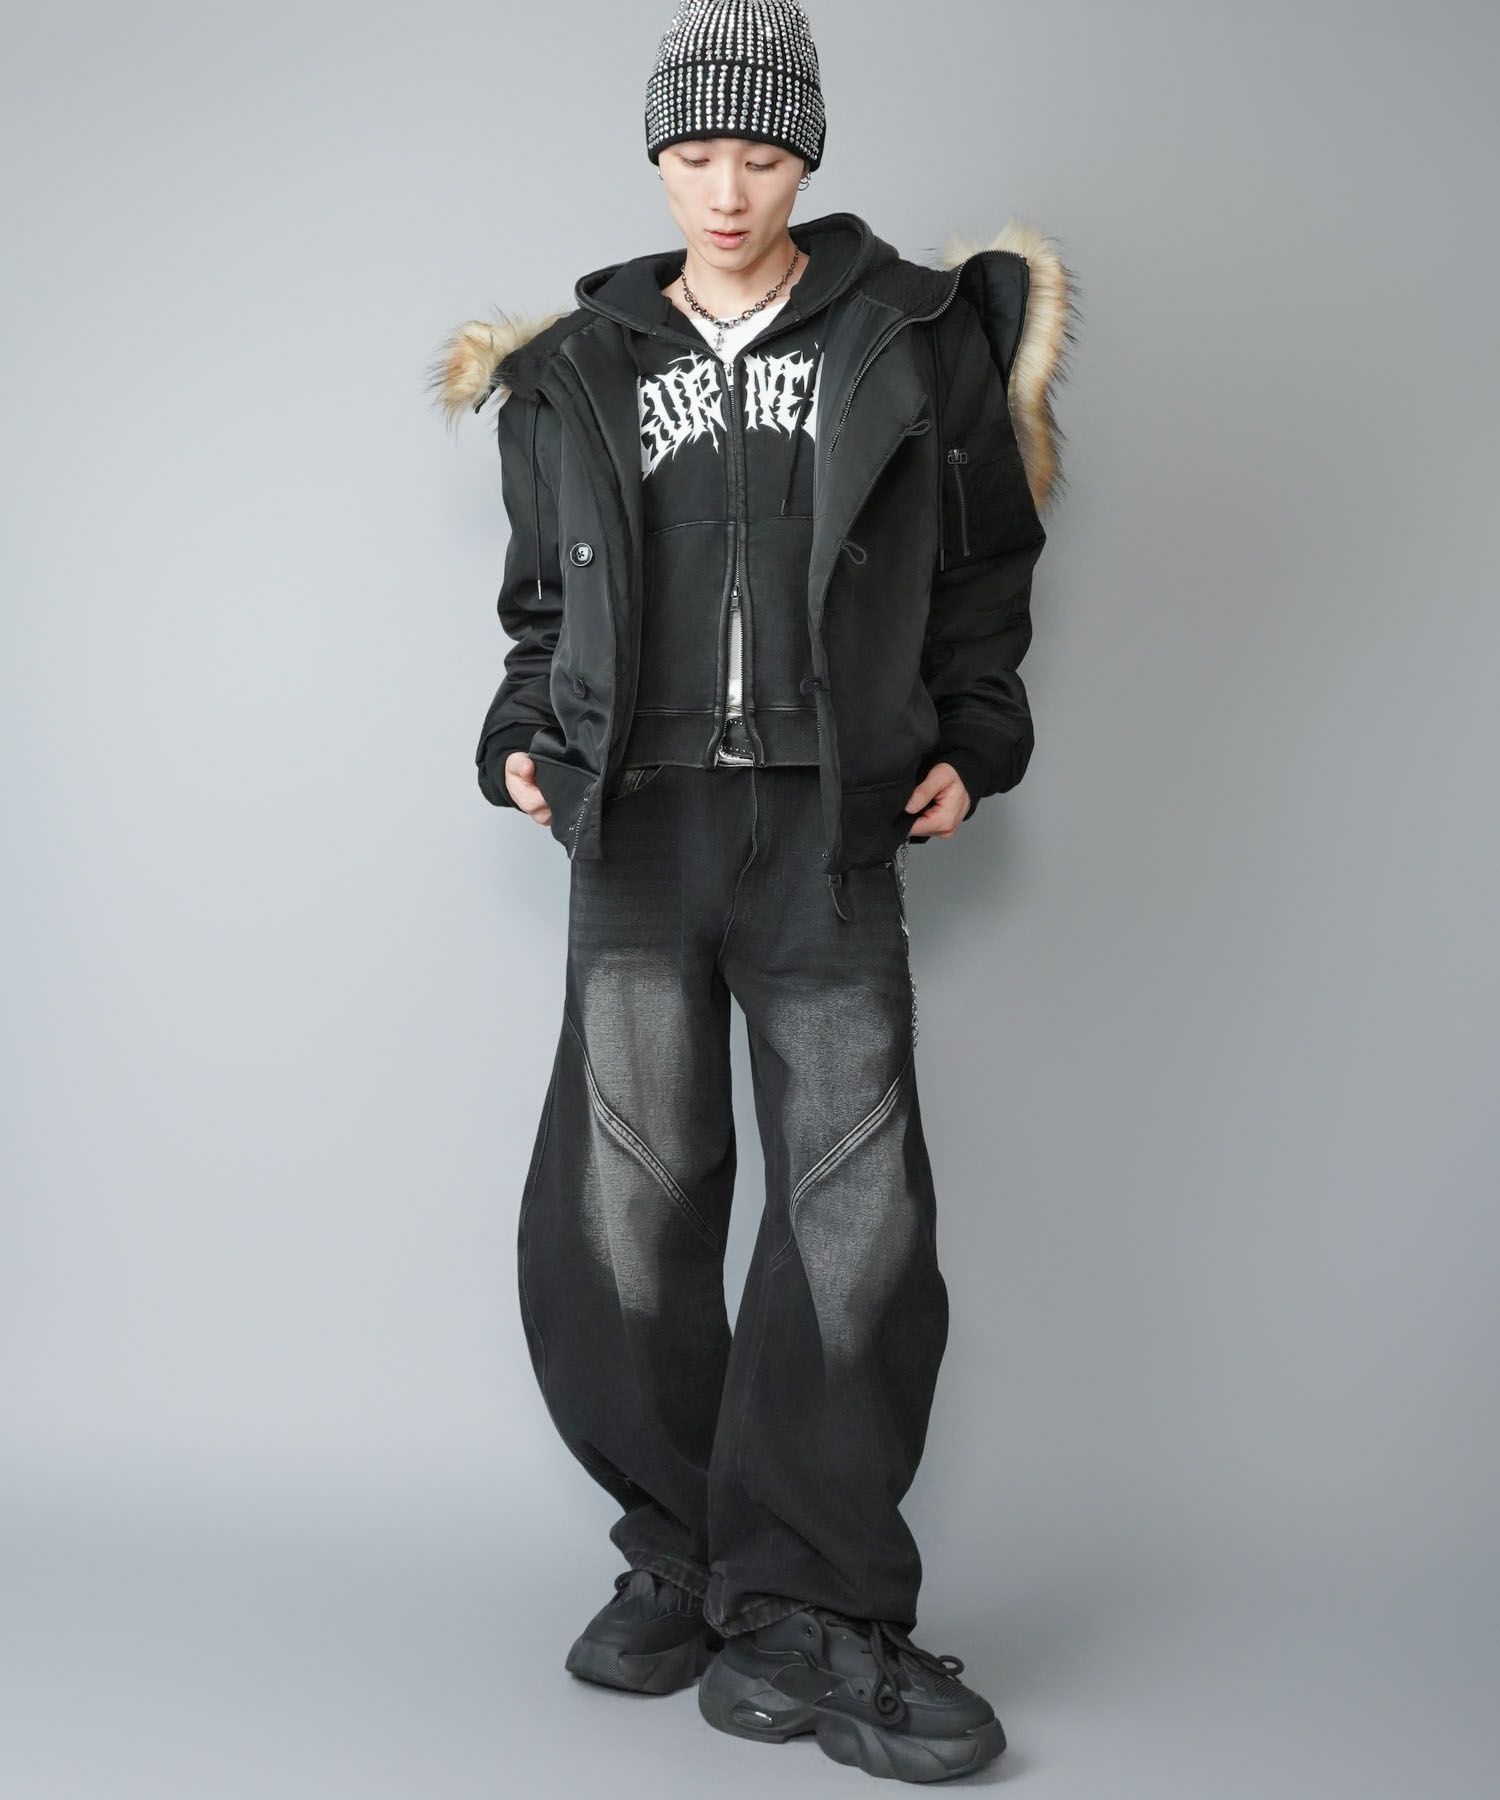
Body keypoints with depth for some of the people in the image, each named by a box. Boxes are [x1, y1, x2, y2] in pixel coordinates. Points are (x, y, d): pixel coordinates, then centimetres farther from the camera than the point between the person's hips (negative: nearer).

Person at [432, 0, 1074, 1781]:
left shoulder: (913, 340, 11)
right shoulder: (578, 371, 16)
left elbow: (982, 566, 17)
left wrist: (971, 740, 6)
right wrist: (523, 737, 8)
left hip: (828, 834, -1)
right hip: (639, 831, 2)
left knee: (857, 1217, -7)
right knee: (622, 1214, -2)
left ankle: (801, 1618, 3)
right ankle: (680, 1557, 17)